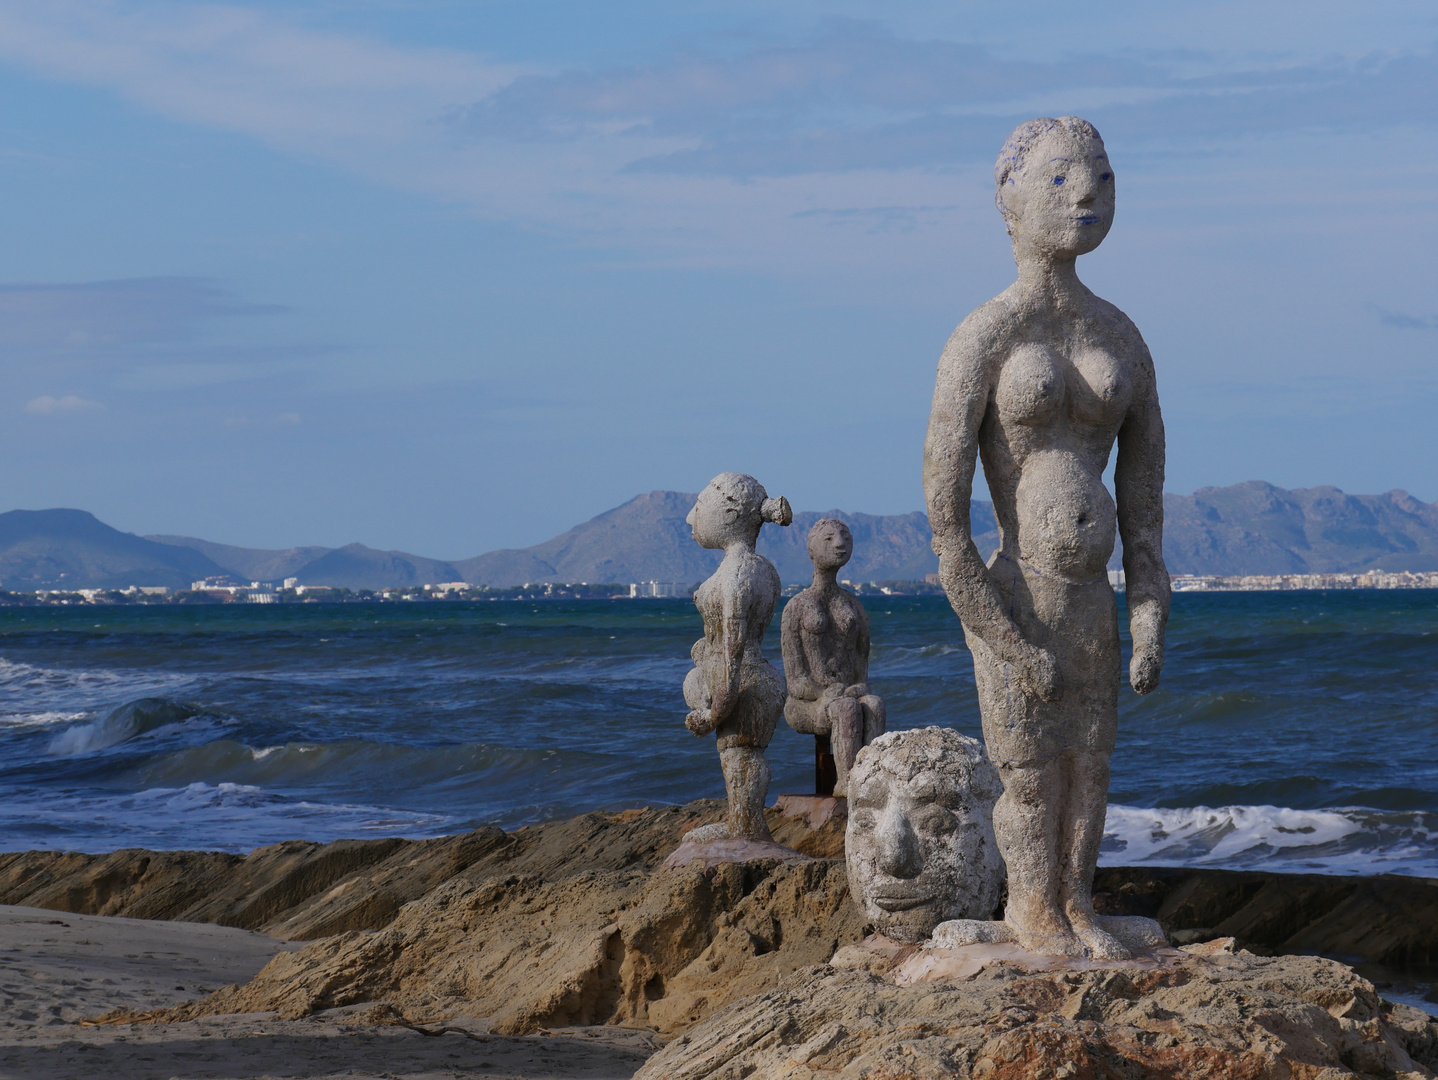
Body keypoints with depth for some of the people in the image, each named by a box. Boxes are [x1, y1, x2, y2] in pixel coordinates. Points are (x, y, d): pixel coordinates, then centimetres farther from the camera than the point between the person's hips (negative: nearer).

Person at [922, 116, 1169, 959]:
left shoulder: (1121, 338, 7)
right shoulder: (981, 339, -12)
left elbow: (1145, 494, 11)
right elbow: (943, 506, -13)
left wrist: (1151, 624, 3)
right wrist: (1007, 639, -14)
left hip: (1094, 604, 5)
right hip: (1016, 606, -5)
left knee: (1090, 764, 13)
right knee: (1032, 770, 5)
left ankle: (1076, 905, 28)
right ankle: (1032, 908, 24)